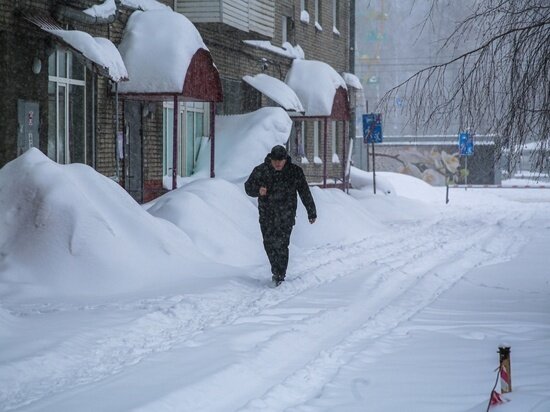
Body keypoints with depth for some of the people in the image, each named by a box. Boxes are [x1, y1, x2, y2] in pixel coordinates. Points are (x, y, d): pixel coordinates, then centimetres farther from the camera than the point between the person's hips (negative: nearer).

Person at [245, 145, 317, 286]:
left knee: (281, 244, -12)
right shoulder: (260, 171, -2)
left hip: (286, 215, -2)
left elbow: (305, 193, 4)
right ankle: (276, 270, 28)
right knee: (269, 243, 7)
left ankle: (280, 275, -4)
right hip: (267, 215, 2)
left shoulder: (295, 172, -3)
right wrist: (258, 190, -18)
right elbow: (248, 187, 5)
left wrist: (311, 212, 7)